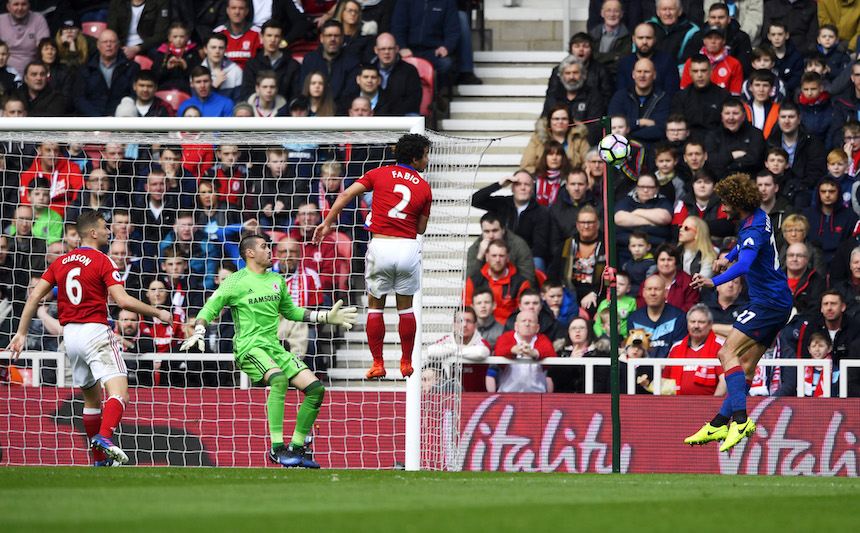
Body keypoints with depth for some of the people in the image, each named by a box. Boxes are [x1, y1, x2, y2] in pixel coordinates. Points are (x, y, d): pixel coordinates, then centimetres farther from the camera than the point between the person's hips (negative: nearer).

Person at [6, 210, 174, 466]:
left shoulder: (60, 262, 13)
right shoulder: (102, 262, -6)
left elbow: (34, 296, 9)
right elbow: (123, 300, -15)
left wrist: (22, 333, 13)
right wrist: (158, 313, -4)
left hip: (70, 335, 7)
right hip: (95, 330, -7)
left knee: (92, 397, 18)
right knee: (118, 391, -17)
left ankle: (99, 460, 20)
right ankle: (104, 437, -42)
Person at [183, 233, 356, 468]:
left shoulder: (277, 280, 19)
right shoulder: (235, 281, 1)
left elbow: (290, 311, 33)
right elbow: (209, 310, 2)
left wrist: (327, 317, 27)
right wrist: (198, 334, -16)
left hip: (274, 347, 7)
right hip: (248, 347, -7)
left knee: (316, 387, -10)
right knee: (279, 379, -36)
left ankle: (296, 447, 0)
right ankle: (277, 448, -35)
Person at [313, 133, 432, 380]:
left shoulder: (379, 174, 5)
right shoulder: (424, 187, 5)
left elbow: (346, 195, -3)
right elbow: (421, 228, 9)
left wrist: (327, 223, 2)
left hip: (380, 247, 0)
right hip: (408, 247, 0)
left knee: (375, 306, 13)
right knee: (405, 307, 16)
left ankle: (377, 364, 12)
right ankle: (406, 363, 20)